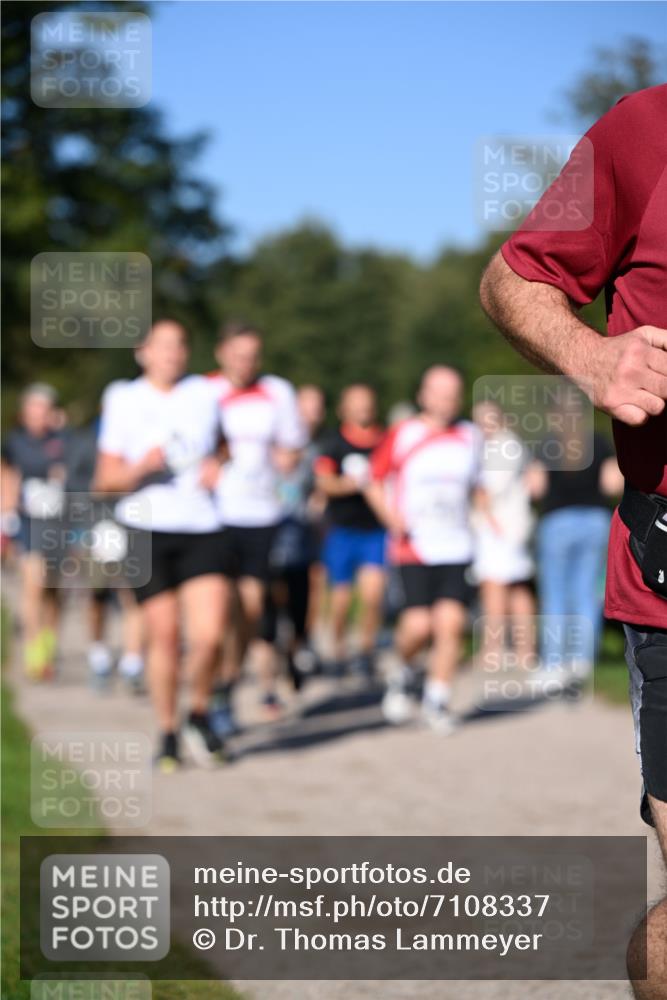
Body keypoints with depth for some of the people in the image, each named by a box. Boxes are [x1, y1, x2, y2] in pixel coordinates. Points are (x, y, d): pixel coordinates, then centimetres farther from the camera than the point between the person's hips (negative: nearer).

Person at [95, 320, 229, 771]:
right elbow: (105, 479, 5)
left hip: (201, 530, 1)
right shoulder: (123, 400, 5)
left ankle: (199, 716, 13)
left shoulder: (204, 394, 10)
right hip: (147, 531, -1)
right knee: (164, 636, -1)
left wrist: (217, 467, 5)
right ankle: (168, 734, 16)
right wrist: (141, 467, -15)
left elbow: (220, 445, 28)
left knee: (209, 634, -13)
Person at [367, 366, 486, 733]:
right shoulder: (402, 435, 0)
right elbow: (375, 483, 6)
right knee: (418, 625, -11)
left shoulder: (471, 437, 11)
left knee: (451, 623, -9)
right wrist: (392, 516, -8)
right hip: (414, 548, -3)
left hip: (457, 548, 3)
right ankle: (403, 674, 21)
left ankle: (436, 700, 6)